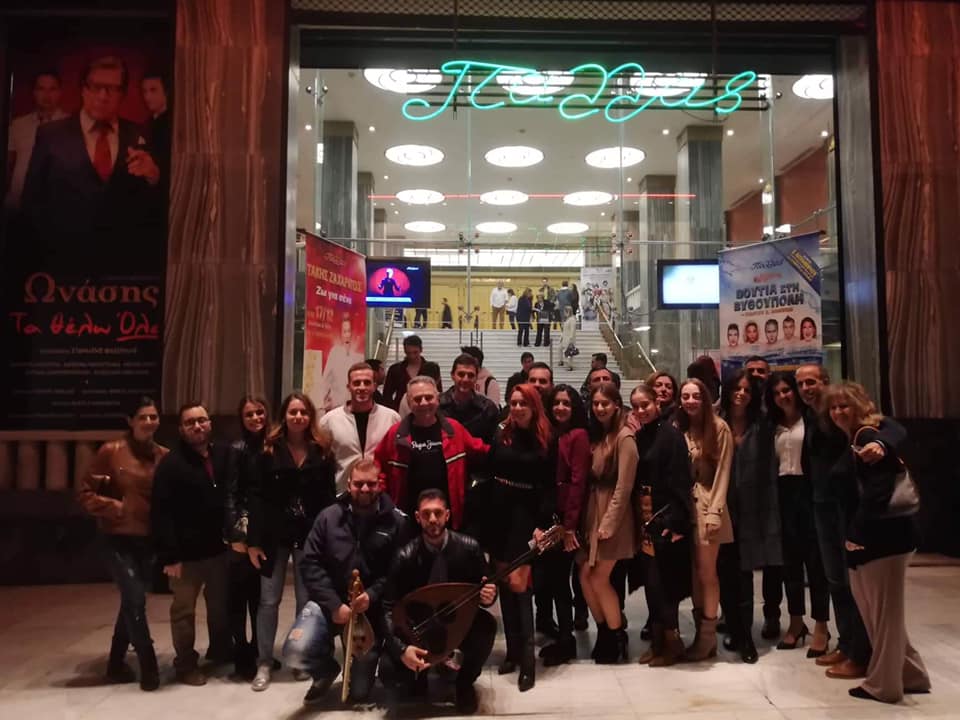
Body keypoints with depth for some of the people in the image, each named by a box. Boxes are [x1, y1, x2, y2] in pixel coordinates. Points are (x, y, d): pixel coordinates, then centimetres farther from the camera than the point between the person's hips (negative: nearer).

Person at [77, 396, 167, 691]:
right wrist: (113, 507, -17)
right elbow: (85, 493, -5)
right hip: (118, 538, -3)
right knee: (135, 599, -8)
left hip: (149, 539, 4)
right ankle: (148, 665, 8)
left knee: (131, 600, 15)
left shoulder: (165, 456, -3)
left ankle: (116, 663, 33)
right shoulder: (111, 451, -10)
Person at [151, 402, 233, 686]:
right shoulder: (171, 463, -11)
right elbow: (160, 513, -15)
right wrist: (168, 555, -18)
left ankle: (220, 650, 39)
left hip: (219, 547, 4)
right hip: (186, 552, -4)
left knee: (222, 605, 18)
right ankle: (186, 663, 27)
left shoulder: (225, 455, 2)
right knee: (184, 610, 11)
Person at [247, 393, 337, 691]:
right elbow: (257, 497, -5)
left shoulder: (322, 450, 1)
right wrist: (253, 540, -9)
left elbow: (329, 496, 0)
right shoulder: (269, 449, -2)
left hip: (311, 535, 1)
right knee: (269, 600, 6)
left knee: (307, 599, 10)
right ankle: (264, 663, 19)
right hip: (275, 534, -1)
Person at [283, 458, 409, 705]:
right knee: (295, 652, -24)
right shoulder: (329, 517, -2)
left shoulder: (396, 522, -7)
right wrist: (334, 604, -15)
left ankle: (367, 665, 44)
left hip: (372, 609, -1)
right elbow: (310, 564, -6)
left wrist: (372, 595, -24)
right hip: (329, 603, 1)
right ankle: (327, 670, 13)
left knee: (359, 693, 6)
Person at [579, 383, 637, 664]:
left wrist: (609, 523, -15)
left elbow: (623, 487, -15)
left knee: (599, 579, -1)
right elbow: (590, 479, 9)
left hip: (612, 514, -7)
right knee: (585, 577, 7)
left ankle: (617, 638, 20)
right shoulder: (595, 435, 10)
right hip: (591, 512, 7)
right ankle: (604, 633, 26)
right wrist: (590, 519, 4)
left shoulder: (624, 437, -12)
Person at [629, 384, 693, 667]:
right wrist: (638, 517, 5)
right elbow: (634, 479, 11)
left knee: (662, 579, -3)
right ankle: (658, 640, 22)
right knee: (651, 580, 10)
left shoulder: (670, 434, -9)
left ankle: (672, 641, 12)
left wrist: (673, 518, -21)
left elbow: (680, 480, -15)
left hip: (666, 516, -6)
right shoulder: (638, 436, 11)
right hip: (645, 516, 7)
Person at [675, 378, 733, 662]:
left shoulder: (719, 428, -5)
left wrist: (714, 512, -13)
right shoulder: (677, 429, 8)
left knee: (706, 572, -2)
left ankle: (708, 636, 8)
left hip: (706, 505, -4)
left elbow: (722, 474, -8)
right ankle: (700, 631, 18)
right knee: (693, 572, 8)